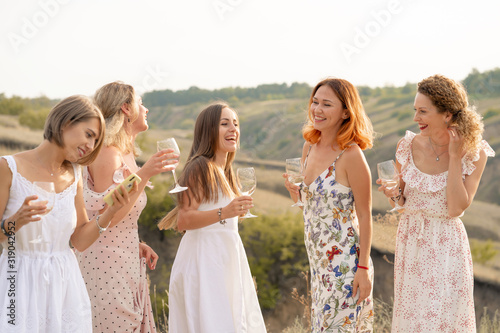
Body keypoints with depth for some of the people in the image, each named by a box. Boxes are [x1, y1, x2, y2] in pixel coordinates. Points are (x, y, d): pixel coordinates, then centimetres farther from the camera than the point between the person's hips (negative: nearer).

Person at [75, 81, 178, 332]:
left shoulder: (126, 153, 15)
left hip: (125, 262, 9)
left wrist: (137, 245, 10)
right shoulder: (107, 153, -14)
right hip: (104, 263, -9)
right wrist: (144, 174, -24)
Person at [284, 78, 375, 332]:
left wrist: (363, 268, -15)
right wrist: (297, 194, -4)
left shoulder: (351, 155, -17)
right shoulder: (310, 145, 4)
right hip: (318, 260, 8)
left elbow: (364, 215, -14)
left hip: (344, 262, -8)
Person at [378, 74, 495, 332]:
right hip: (410, 241, 3)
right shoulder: (408, 146, -5)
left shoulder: (474, 153, -11)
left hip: (447, 246, -3)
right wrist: (393, 194, -16)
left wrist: (454, 157, -19)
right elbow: (402, 200, 7)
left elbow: (456, 209, -18)